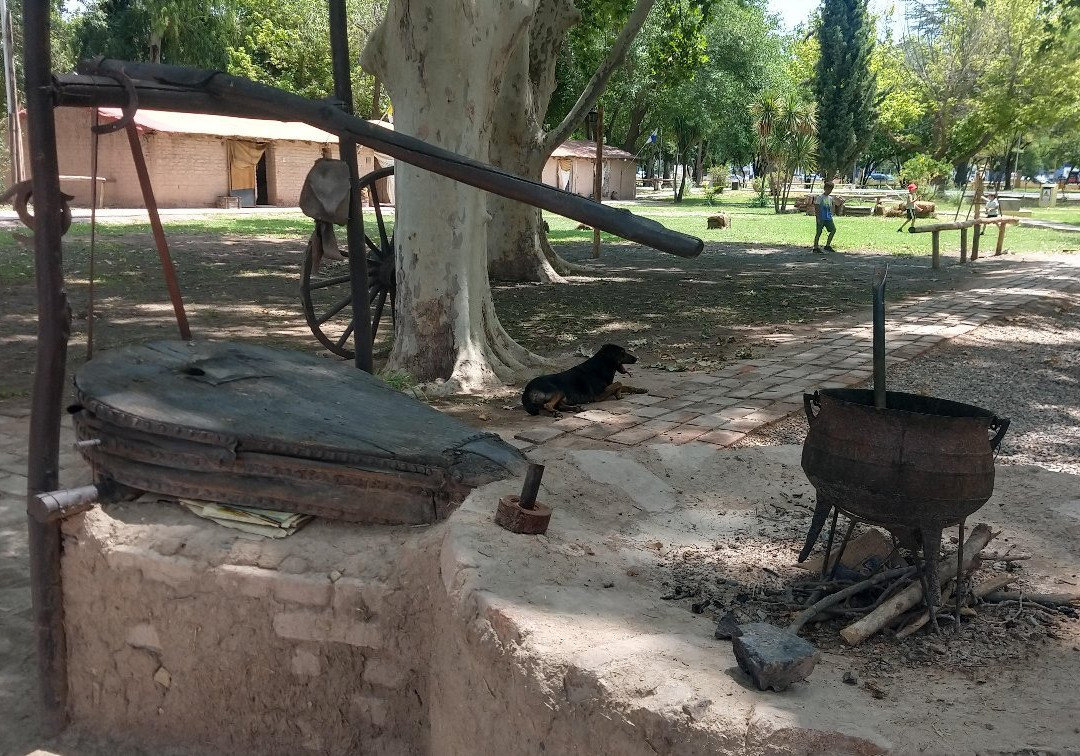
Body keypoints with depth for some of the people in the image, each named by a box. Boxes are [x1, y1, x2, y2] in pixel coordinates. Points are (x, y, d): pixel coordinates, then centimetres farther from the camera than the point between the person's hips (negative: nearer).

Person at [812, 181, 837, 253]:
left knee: (833, 229, -3)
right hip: (821, 218, -7)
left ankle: (828, 246, 6)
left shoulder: (830, 198, 13)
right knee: (819, 232, -4)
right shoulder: (820, 197, -7)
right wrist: (818, 217, -16)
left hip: (828, 218, 7)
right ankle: (815, 248, 4)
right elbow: (816, 208, -11)